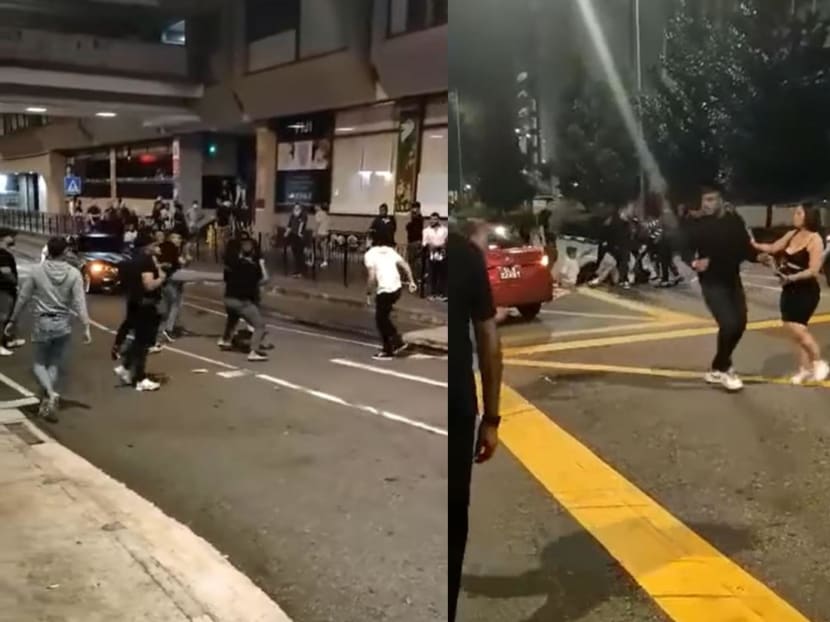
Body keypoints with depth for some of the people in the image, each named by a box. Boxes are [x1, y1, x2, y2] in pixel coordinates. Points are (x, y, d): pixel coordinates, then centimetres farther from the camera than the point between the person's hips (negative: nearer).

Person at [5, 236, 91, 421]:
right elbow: (80, 302, -12)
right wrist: (86, 327, -11)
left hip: (42, 323, -1)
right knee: (56, 365, 13)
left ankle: (51, 394, -14)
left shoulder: (37, 270, -6)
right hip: (63, 324, 1)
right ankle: (48, 401, 10)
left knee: (39, 364, 11)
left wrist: (12, 320, 10)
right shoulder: (74, 273, -6)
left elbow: (23, 298, 0)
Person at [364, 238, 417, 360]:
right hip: (397, 288, 7)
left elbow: (372, 277, -13)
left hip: (384, 290, -7)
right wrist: (411, 281, 9)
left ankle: (387, 351, 14)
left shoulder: (369, 254, -3)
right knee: (384, 318, 22)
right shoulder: (390, 251, 16)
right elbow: (405, 265, 9)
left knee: (381, 320, 8)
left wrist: (368, 294, -5)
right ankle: (397, 342, 20)